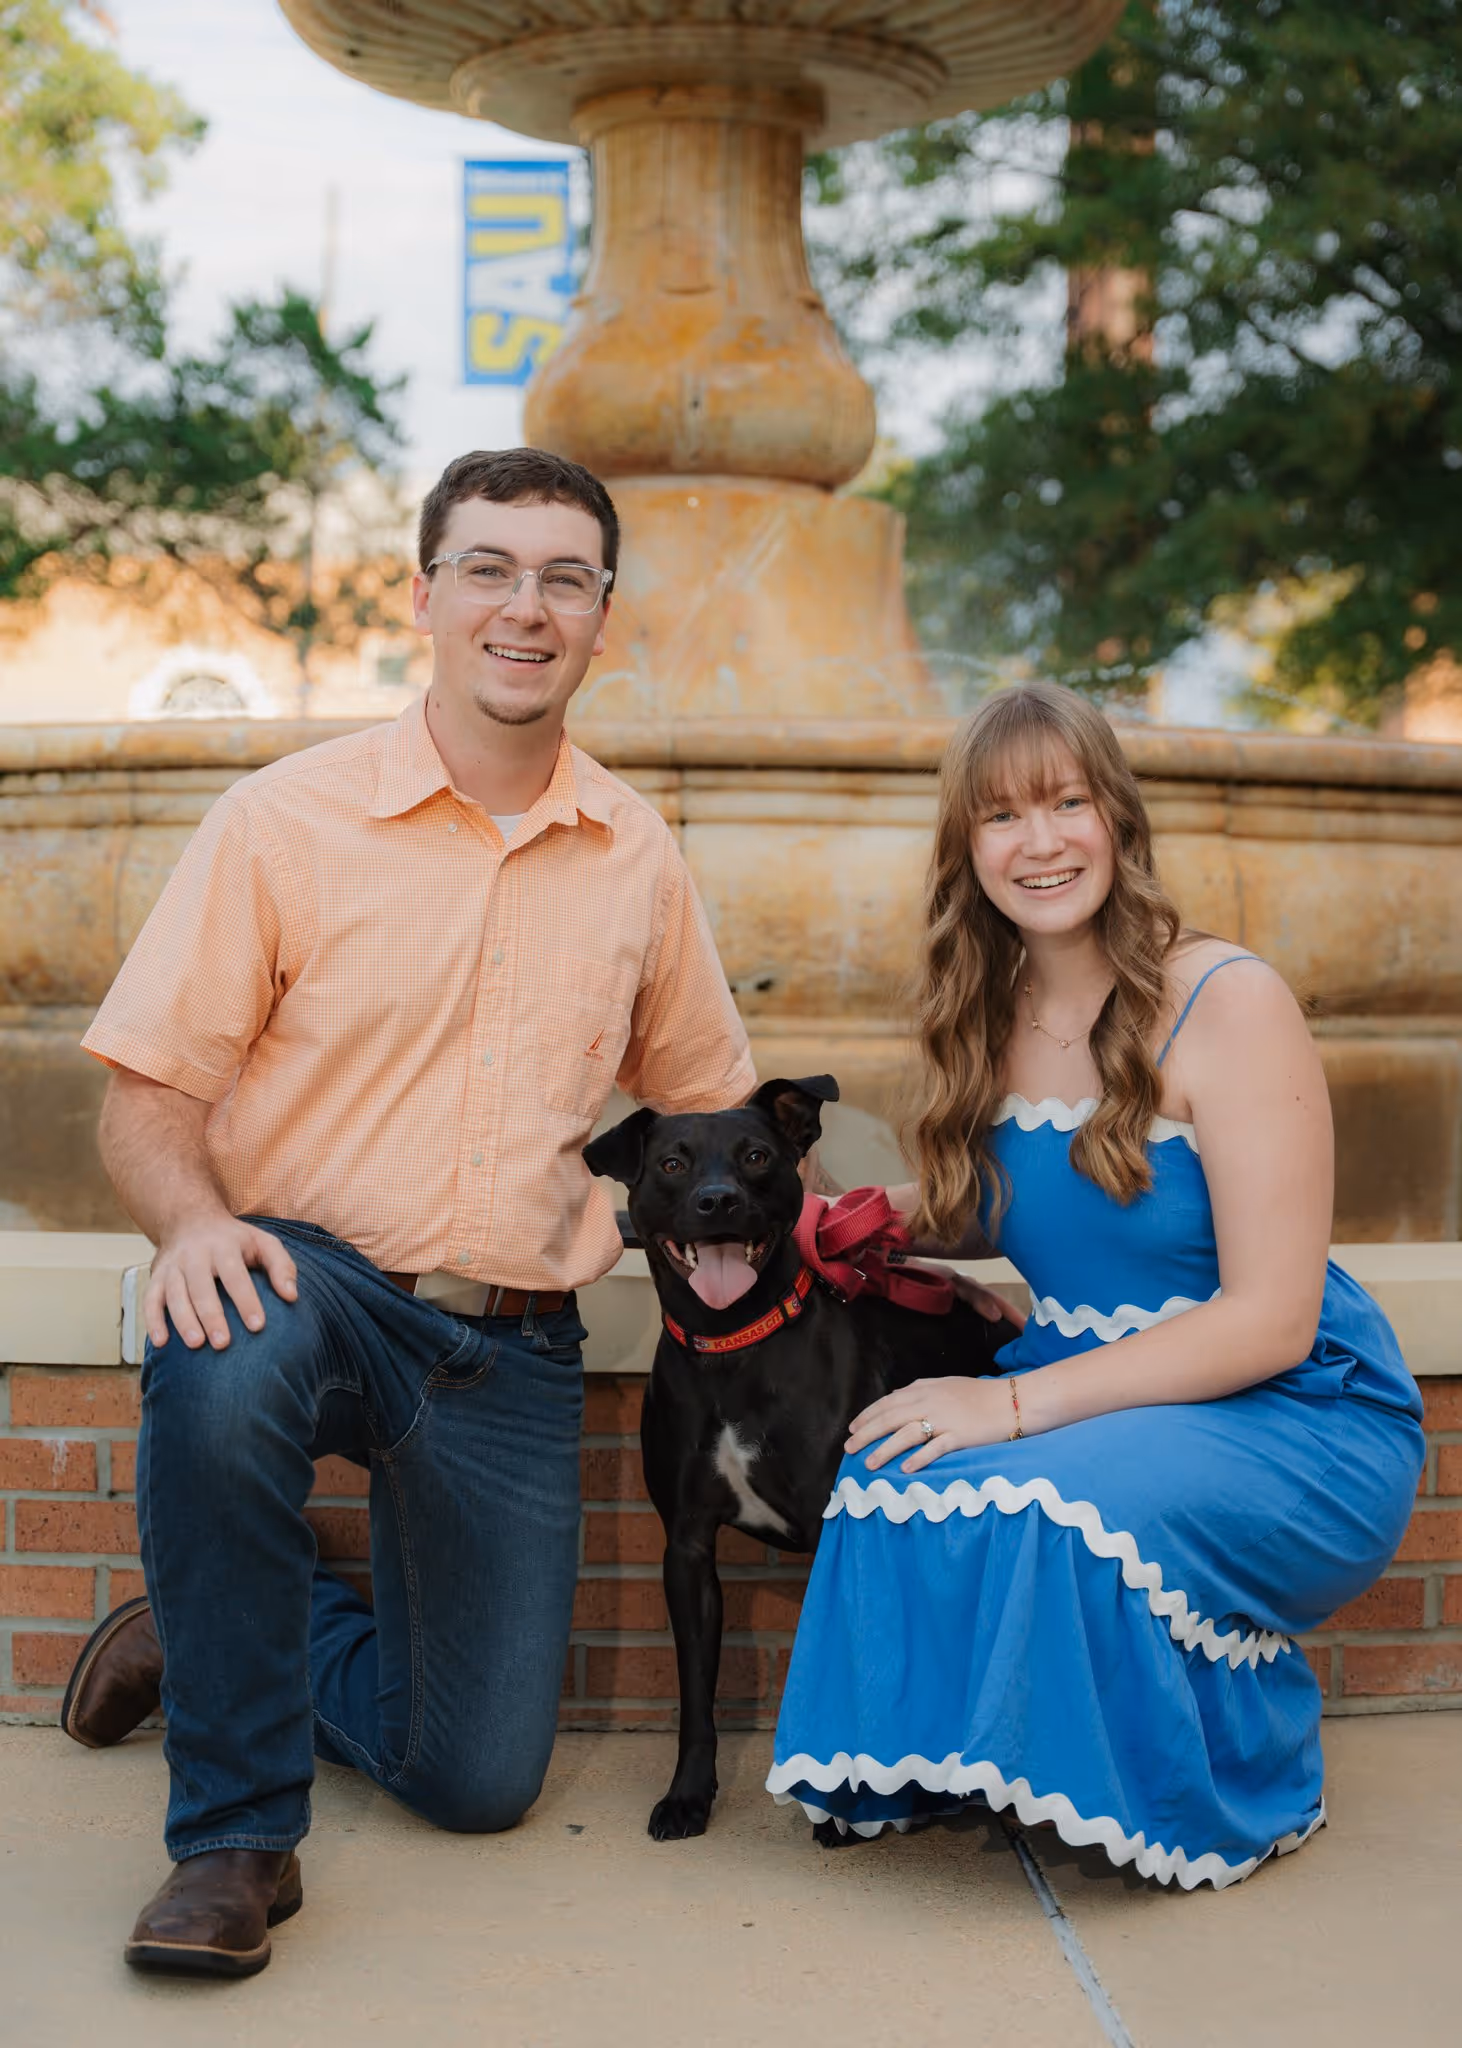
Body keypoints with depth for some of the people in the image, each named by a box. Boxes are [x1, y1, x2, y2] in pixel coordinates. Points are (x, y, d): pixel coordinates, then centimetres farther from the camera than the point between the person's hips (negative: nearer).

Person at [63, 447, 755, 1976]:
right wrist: (194, 1222, -27)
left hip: (514, 1349, 3)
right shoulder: (286, 820, -5)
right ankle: (236, 1827, -18)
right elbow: (147, 1093, -6)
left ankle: (222, 1630, 28)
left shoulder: (638, 857, 7)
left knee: (480, 1781, -1)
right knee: (221, 1375, -40)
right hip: (312, 1282, -3)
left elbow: (707, 1101, 20)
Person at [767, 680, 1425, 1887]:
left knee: (1045, 1509, -33)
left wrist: (1020, 1402, -24)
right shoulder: (989, 1019, 5)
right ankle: (930, 1780, 2)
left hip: (1296, 1421, -5)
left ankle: (1232, 1796, -5)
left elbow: (1270, 1321, -19)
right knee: (894, 1483, -24)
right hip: (1093, 1401, 5)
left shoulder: (1228, 1003, -14)